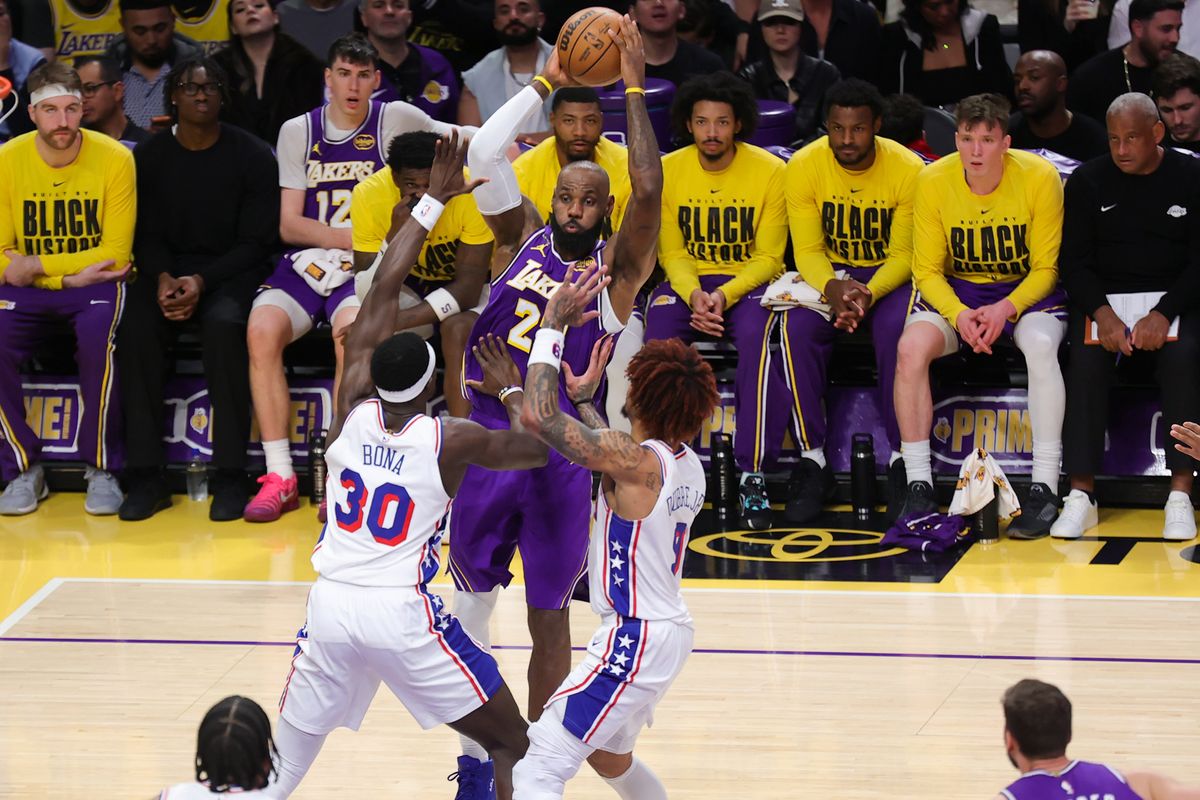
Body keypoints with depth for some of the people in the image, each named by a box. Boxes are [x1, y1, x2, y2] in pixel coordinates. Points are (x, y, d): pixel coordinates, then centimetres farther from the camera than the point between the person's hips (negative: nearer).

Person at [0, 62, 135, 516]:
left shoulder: (113, 159, -10)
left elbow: (116, 255, -11)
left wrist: (37, 265, -17)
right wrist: (69, 275, -18)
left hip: (96, 284, -2)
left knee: (99, 338, -34)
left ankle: (102, 470, -15)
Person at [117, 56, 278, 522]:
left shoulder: (252, 157, -2)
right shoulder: (150, 157, 7)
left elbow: (257, 242, -5)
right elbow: (147, 234, 7)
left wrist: (203, 282, -18)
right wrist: (162, 278, -16)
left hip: (233, 271, -3)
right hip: (169, 269, 3)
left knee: (223, 324, -36)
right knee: (135, 327, -29)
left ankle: (230, 475, -31)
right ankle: (145, 475, -25)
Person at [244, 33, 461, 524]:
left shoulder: (393, 120, 2)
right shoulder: (298, 132, 8)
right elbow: (289, 225, 4)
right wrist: (354, 235, -9)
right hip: (306, 261, 3)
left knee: (350, 330, -36)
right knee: (262, 330, -28)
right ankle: (280, 478, -21)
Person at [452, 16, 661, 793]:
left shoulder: (617, 266, -3)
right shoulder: (522, 239, 5)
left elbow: (649, 190, -19)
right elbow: (485, 152, -5)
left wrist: (635, 90, -16)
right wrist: (545, 84, -5)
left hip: (559, 453, -3)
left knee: (549, 616, 6)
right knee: (470, 600, 12)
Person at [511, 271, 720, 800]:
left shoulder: (637, 461, -21)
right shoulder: (687, 464, 5)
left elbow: (539, 417, -27)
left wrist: (553, 324, -18)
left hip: (637, 638, -9)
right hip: (667, 632, 9)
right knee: (608, 758, 32)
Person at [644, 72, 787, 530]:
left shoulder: (770, 172, -7)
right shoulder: (667, 171, -1)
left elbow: (769, 258, -6)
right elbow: (672, 253, 3)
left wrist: (724, 296, -23)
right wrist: (694, 295, -19)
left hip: (749, 284, -2)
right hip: (689, 282, 2)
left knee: (756, 337, -36)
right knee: (659, 333, -32)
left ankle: (753, 475, -33)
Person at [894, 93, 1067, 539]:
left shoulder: (1039, 178, -17)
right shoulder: (933, 182, -12)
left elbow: (1046, 268, -10)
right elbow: (927, 269, -5)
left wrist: (1006, 309, -27)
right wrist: (959, 314, -24)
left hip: (1027, 290, -2)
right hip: (955, 290, 2)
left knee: (1040, 345, -34)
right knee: (911, 348, -27)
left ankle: (1044, 489, -30)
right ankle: (919, 487, -18)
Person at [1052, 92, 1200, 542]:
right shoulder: (1089, 181, 4)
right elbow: (1074, 261, 2)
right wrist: (1101, 312, -16)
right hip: (1103, 298, 1)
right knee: (1087, 359, -30)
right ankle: (1081, 496, -30)